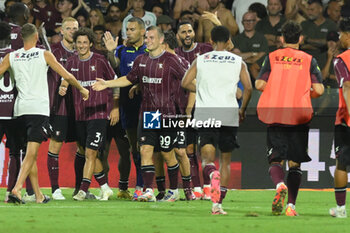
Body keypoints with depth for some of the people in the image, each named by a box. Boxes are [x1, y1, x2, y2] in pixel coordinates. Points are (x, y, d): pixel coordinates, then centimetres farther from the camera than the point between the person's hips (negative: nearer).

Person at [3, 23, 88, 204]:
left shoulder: (11, 57, 6)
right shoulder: (44, 55, 0)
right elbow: (67, 76, 2)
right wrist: (81, 89, 20)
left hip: (21, 108, 4)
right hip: (39, 108, -4)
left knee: (31, 153, 14)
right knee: (31, 153, -9)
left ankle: (38, 194, 16)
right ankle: (17, 189, -26)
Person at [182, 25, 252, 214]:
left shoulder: (200, 60, 7)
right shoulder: (238, 62, 6)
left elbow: (185, 83, 2)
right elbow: (248, 87, -1)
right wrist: (242, 110, 13)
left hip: (205, 113, 0)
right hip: (229, 114, 0)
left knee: (207, 158, 0)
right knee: (225, 159, 11)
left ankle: (213, 176, -37)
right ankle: (218, 204, 5)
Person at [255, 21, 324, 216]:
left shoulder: (272, 58, 6)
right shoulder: (309, 60, 5)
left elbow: (259, 84, -2)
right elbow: (319, 89, -3)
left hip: (274, 115, 0)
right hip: (299, 117, 0)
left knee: (275, 159, 3)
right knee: (295, 163, 9)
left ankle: (280, 185, -29)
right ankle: (291, 205, 1)